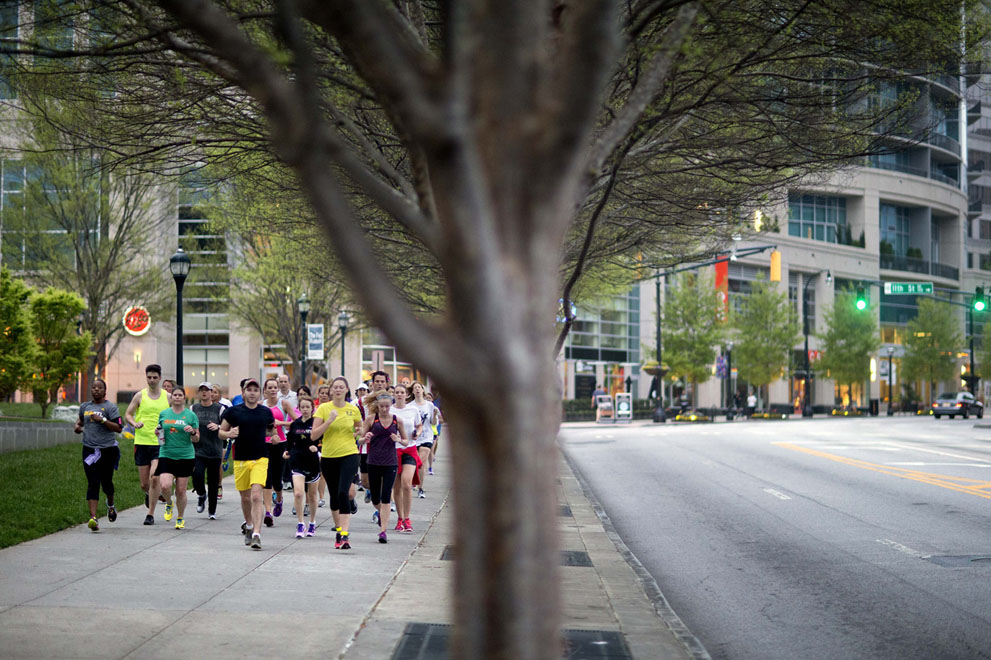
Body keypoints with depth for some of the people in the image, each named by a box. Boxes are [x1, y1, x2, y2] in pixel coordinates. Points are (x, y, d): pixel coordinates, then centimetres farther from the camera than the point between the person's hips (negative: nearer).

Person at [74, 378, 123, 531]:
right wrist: (77, 426, 11)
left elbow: (118, 428, -11)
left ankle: (111, 503, 42)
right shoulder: (84, 407, 12)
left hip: (108, 450, -3)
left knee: (106, 482, 8)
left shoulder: (110, 407, -4)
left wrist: (102, 420, -20)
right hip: (89, 450, 3)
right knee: (92, 484, -7)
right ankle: (93, 517, -14)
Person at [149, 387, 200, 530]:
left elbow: (196, 439, 4)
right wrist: (158, 432, -2)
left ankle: (180, 518, 23)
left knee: (181, 491, 2)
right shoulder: (163, 414, 8)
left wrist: (192, 432, -17)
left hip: (185, 456, -1)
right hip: (166, 455, 1)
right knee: (165, 486, -16)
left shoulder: (191, 415, 2)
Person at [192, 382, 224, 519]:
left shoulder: (219, 409, 2)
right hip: (198, 450, 1)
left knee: (213, 482, 3)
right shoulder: (193, 408, 8)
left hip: (215, 451, -1)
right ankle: (201, 496, 16)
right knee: (197, 476, -17)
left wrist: (218, 427, -17)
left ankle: (212, 511, 18)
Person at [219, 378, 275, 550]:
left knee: (256, 496, -16)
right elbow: (221, 432, 8)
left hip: (260, 459, -1)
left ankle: (256, 534, -18)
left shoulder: (266, 412, 4)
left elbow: (271, 429, 21)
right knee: (245, 498, 13)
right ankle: (249, 525, 40)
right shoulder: (234, 411, 1)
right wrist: (229, 434, -14)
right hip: (240, 459, 1)